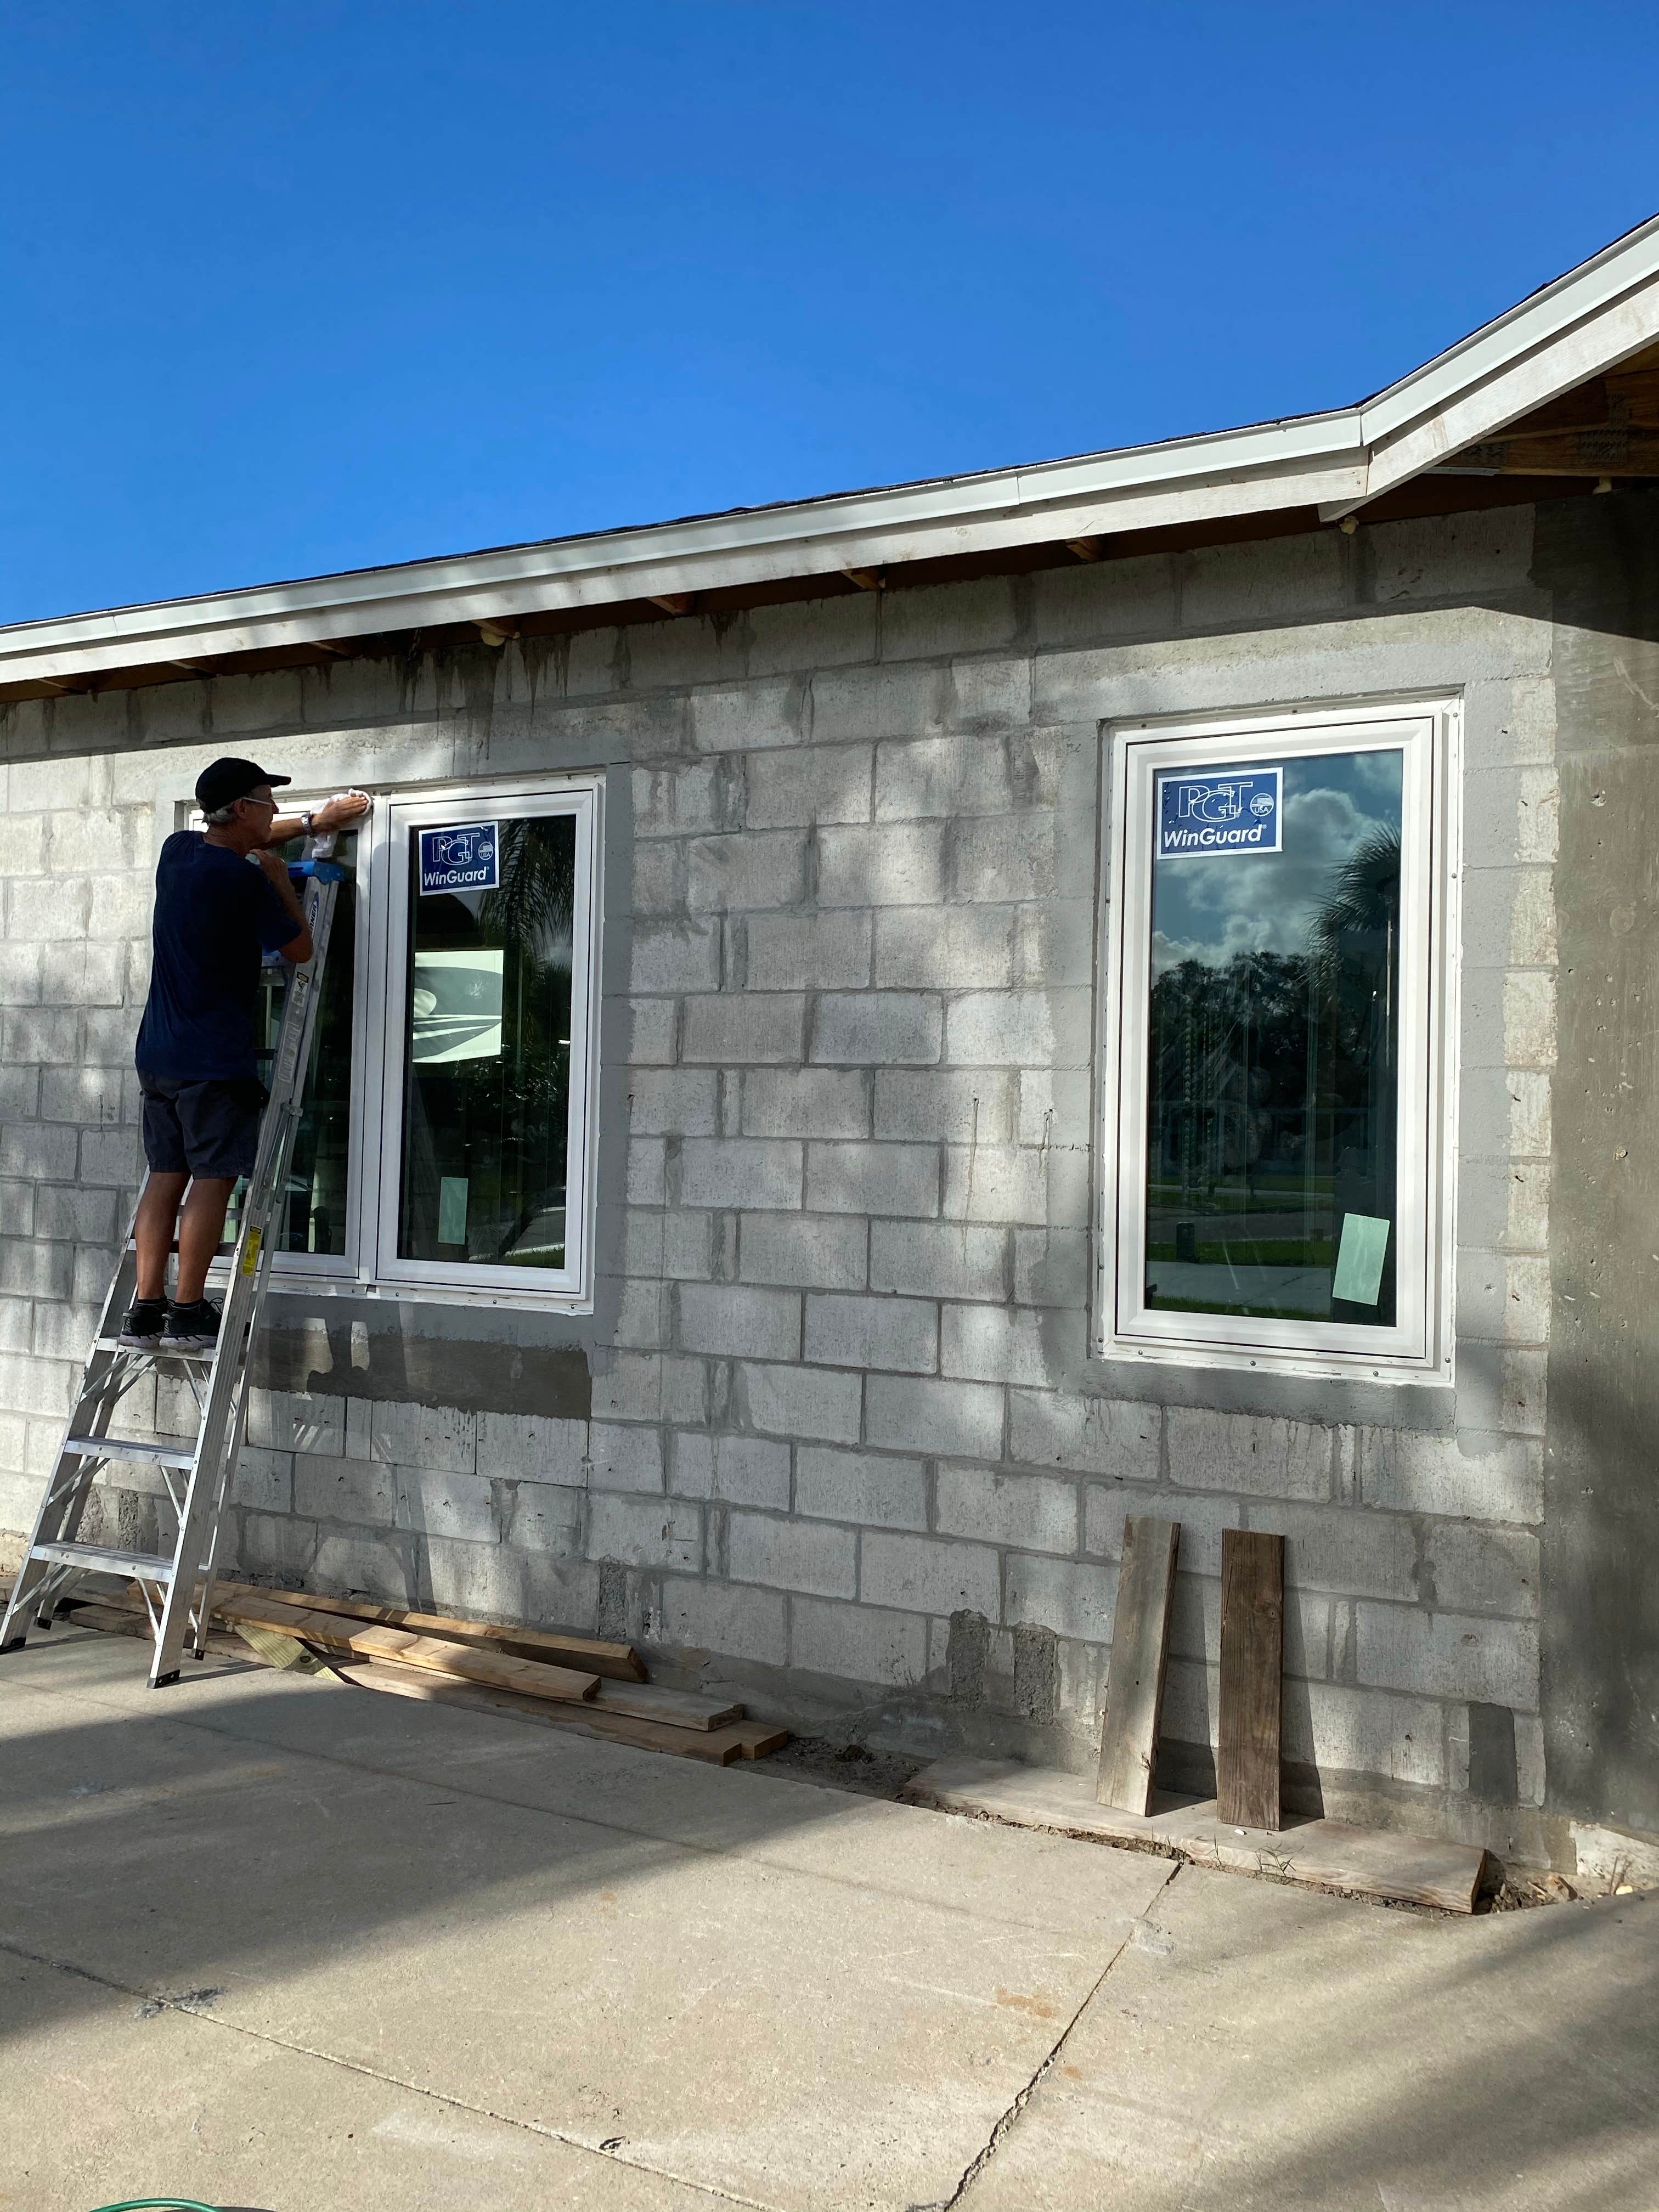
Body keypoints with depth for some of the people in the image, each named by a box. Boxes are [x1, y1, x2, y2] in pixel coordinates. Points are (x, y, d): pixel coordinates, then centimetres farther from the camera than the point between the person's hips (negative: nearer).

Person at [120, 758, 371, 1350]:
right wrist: (279, 878, 8)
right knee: (213, 1180, -3)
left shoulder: (178, 849, 10)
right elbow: (300, 948, -2)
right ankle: (188, 1315, -2)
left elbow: (238, 841, 33)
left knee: (166, 1175, 9)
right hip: (214, 1059, -8)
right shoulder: (244, 879, -14)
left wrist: (314, 821, 36)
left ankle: (145, 1310, 9)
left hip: (158, 1054, 8)